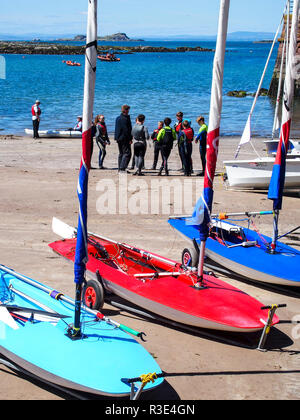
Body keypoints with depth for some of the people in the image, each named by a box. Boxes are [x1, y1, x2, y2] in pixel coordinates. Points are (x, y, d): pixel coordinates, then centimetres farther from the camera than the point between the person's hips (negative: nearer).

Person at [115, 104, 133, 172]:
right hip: (124, 139, -9)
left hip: (119, 138, 9)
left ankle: (120, 169, 15)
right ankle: (122, 168, -16)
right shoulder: (125, 118, -15)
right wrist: (130, 139, -15)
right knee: (127, 153, -8)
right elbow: (127, 130, -18)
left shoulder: (117, 118, 13)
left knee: (121, 153, 15)